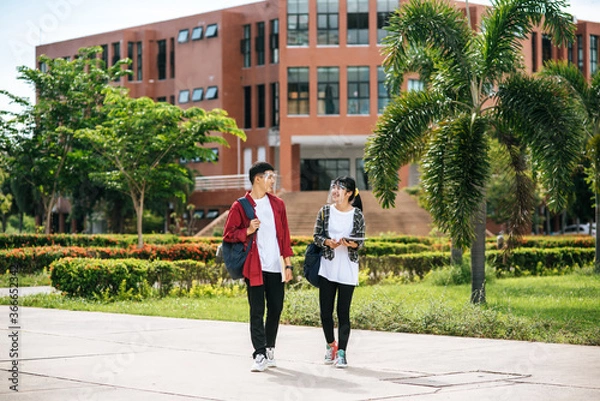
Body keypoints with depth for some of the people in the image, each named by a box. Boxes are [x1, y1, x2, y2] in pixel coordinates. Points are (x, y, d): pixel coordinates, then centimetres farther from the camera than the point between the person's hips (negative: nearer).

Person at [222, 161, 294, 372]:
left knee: (276, 309, 8)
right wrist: (248, 231, -18)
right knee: (257, 312, -4)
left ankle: (269, 350, 22)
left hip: (276, 267, 4)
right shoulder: (240, 206, -2)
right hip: (255, 267, -4)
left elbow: (285, 235, 13)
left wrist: (288, 263, 8)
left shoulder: (277, 204, 11)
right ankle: (259, 355, -4)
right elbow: (228, 235, -1)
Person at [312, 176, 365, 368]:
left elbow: (361, 242, 1)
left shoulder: (357, 215, -1)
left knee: (343, 312, -2)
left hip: (347, 269, -2)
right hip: (327, 267, 2)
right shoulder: (325, 211, 3)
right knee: (325, 311, 4)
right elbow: (316, 236, 5)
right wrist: (327, 242, -15)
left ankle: (341, 352, 2)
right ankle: (330, 344, 26)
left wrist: (350, 243, -20)